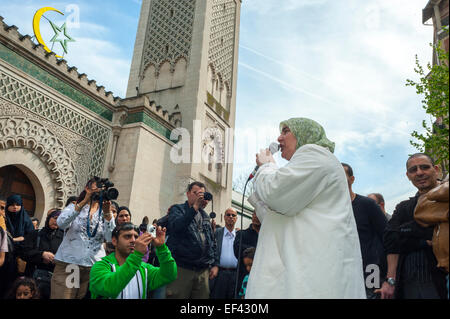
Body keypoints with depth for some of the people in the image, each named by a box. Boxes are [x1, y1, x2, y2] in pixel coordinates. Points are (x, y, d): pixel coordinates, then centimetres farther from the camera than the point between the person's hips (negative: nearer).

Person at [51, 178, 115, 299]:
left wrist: (107, 213, -16)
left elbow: (111, 238, -5)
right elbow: (61, 223, -14)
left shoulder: (105, 214, 11)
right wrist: (84, 201, -20)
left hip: (94, 266, 2)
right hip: (68, 263, -1)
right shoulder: (74, 207, 8)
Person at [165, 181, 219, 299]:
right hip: (181, 269, -4)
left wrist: (215, 264, 11)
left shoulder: (205, 216, 20)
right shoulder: (177, 209, 5)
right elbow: (175, 227, -17)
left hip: (203, 271, 5)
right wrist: (195, 207, -18)